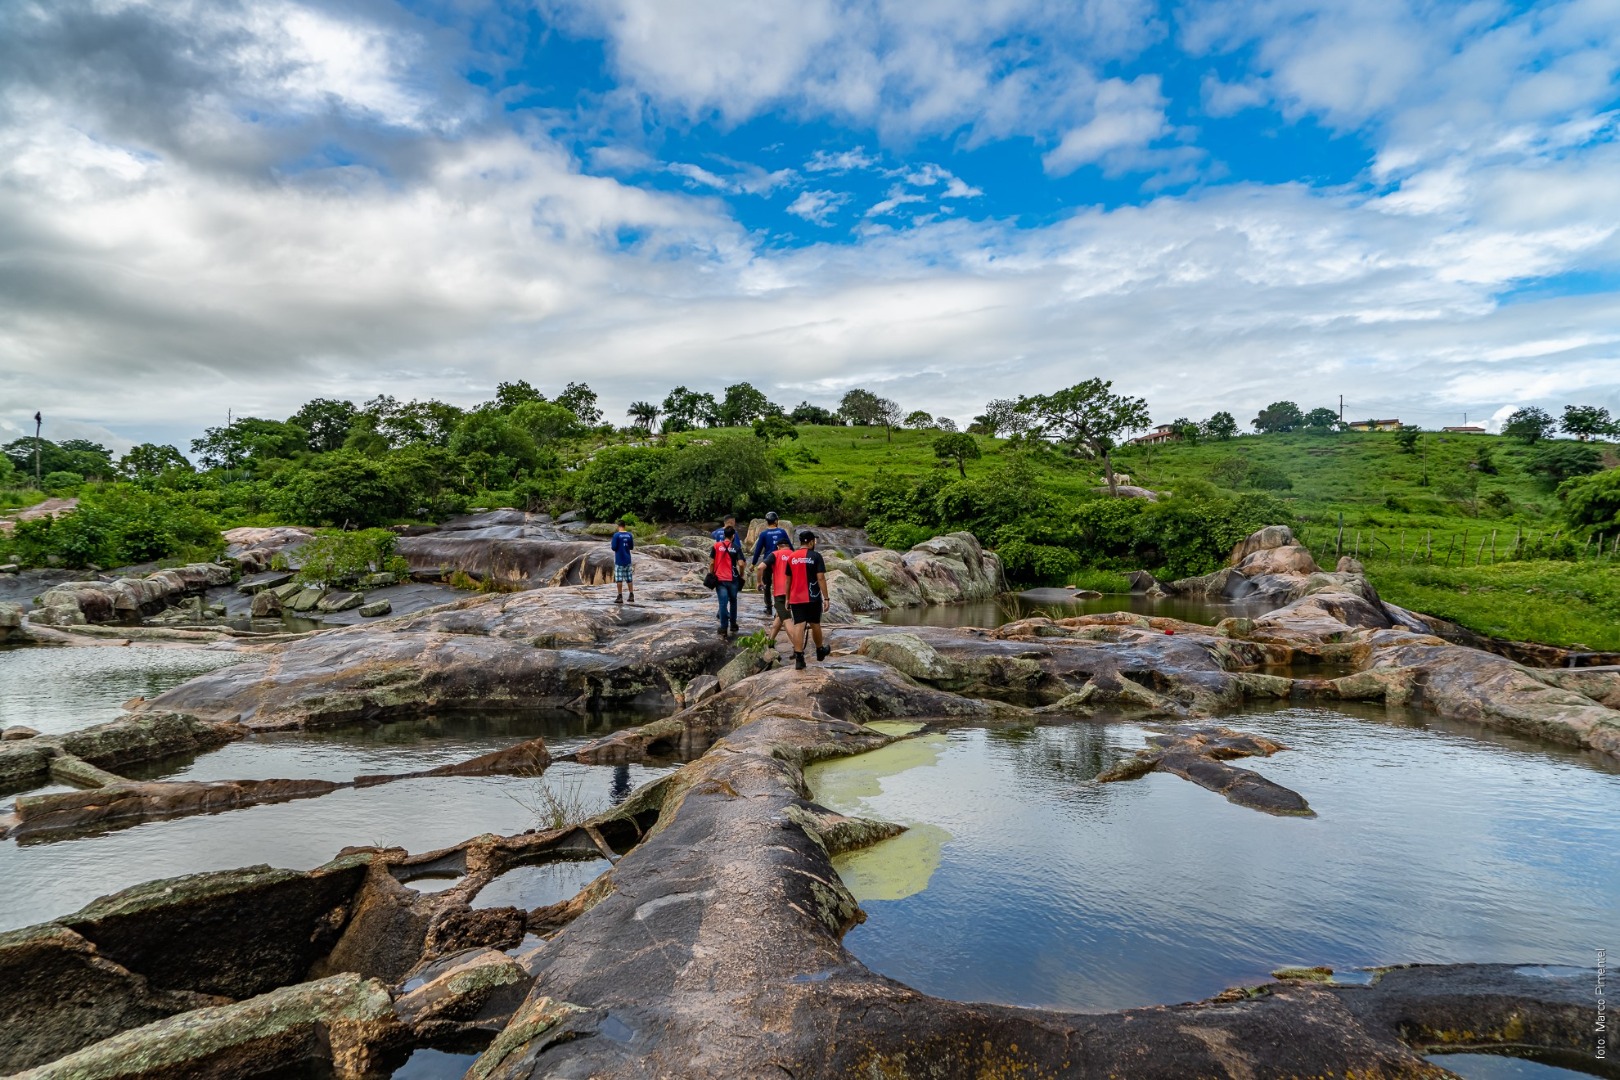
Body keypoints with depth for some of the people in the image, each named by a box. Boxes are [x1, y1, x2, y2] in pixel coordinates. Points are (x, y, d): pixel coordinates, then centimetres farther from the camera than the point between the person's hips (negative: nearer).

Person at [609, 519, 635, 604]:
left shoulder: (616, 535, -11)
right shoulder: (629, 535, 3)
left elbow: (614, 548, -11)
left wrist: (612, 543, 8)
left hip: (619, 560, -4)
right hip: (627, 560, 4)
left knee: (619, 579, 0)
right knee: (629, 578, 9)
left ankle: (620, 597, 1)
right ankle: (632, 596, 11)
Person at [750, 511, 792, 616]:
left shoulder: (764, 534, -5)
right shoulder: (782, 531, -1)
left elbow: (758, 550, -3)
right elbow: (790, 546, 2)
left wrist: (753, 564, 5)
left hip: (768, 561, -1)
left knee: (767, 585, 11)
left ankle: (768, 609, 11)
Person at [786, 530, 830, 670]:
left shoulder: (792, 557, 6)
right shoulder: (815, 556, -6)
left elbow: (788, 580, 11)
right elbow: (821, 578, -11)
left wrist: (787, 598, 19)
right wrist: (826, 598, -9)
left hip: (796, 598, 2)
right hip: (813, 597, -2)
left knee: (798, 626, -2)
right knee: (815, 624, 14)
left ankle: (799, 657, -10)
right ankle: (820, 651, 33)